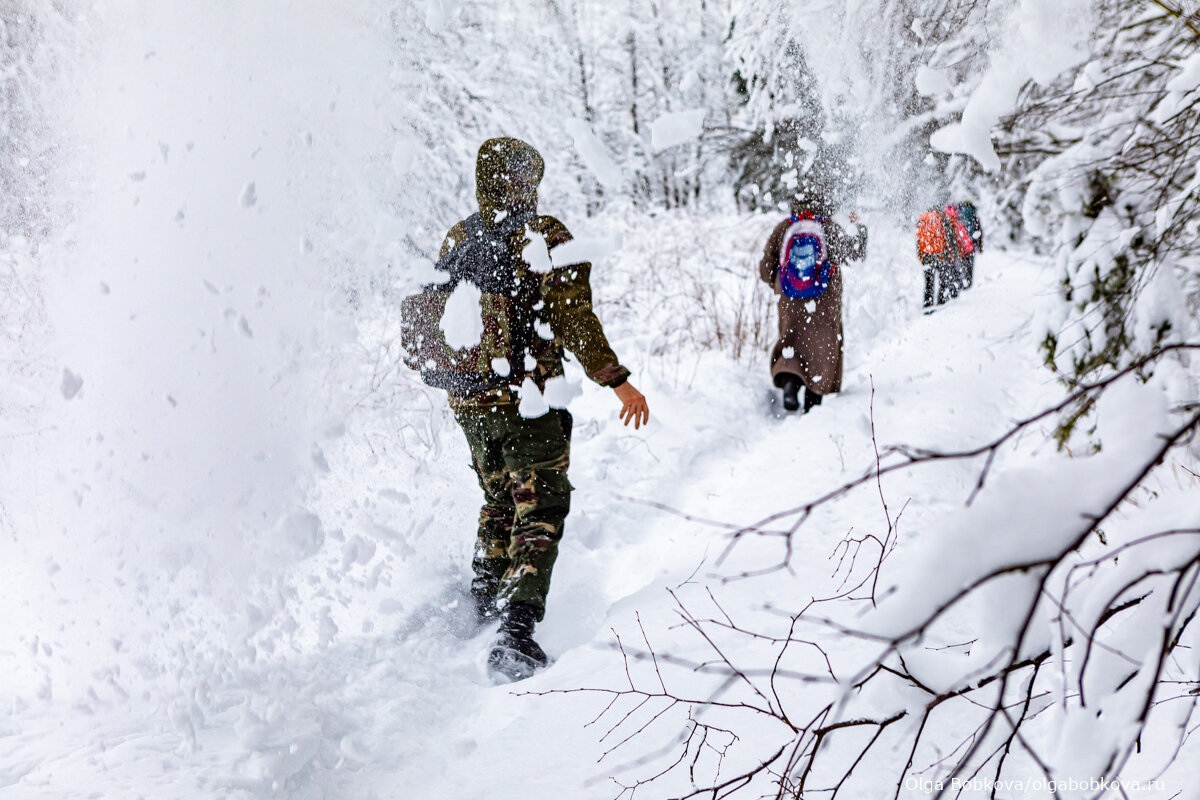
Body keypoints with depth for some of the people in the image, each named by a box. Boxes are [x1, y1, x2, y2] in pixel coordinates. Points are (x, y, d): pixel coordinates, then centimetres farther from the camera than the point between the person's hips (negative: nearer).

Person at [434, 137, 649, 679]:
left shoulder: (457, 240, 6)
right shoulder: (545, 238, -12)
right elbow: (572, 319, -18)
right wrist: (617, 380, -14)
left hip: (468, 403, 6)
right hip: (526, 400, -6)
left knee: (498, 503, 24)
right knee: (539, 513, 1)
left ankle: (484, 604, 32)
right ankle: (517, 627, -11)